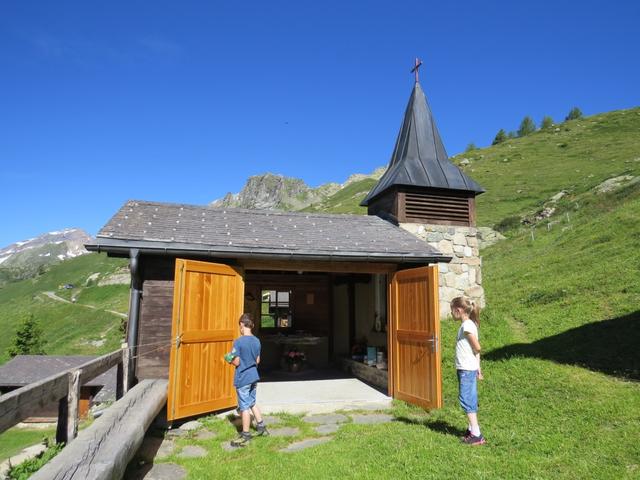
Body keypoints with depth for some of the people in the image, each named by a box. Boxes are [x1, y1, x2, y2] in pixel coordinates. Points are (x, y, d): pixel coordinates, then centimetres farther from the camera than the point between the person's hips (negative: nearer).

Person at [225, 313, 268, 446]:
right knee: (252, 403, 22)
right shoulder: (257, 341, 2)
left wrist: (230, 360, 3)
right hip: (254, 377, 6)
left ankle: (245, 436, 14)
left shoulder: (238, 342, -18)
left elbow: (236, 362, -16)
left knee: (244, 407, 4)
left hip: (242, 379, -6)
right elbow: (257, 361, 9)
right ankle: (261, 426, 29)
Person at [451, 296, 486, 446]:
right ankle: (472, 429, 26)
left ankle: (476, 435, -2)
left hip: (467, 369, -10)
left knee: (466, 399, -5)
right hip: (466, 368, 10)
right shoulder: (467, 324, 12)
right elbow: (477, 349, 14)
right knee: (469, 400, 16)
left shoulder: (467, 325, -17)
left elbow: (477, 348, -18)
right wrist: (478, 368, 15)